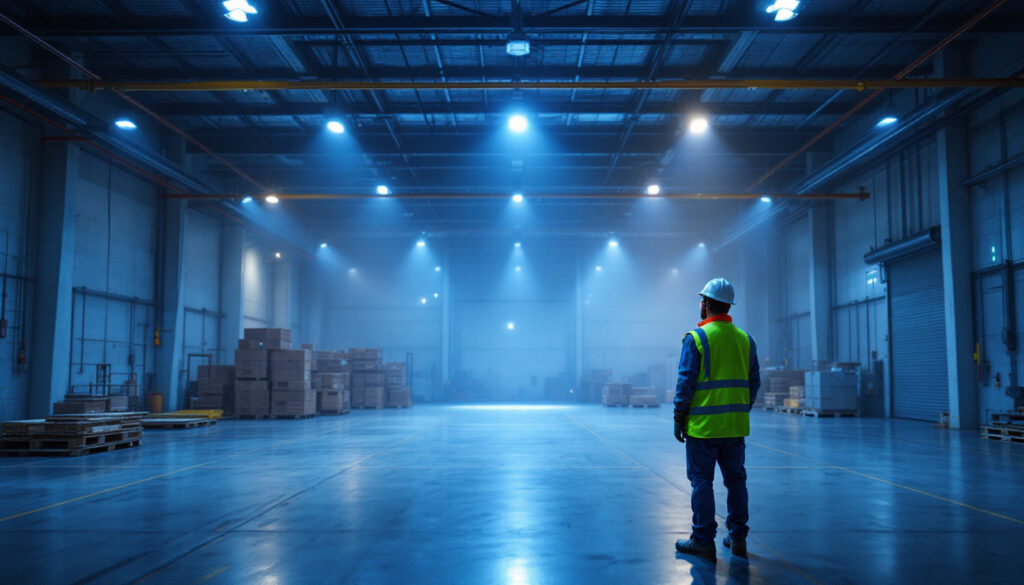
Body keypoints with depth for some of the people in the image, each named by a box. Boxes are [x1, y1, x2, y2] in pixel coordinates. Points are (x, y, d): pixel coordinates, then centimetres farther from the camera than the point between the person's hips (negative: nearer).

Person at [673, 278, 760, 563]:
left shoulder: (696, 338, -9)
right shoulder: (745, 339, 8)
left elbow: (686, 382, -11)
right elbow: (754, 382, 11)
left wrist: (679, 417, -4)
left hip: (703, 424, -5)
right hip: (736, 425, 6)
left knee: (701, 481, 2)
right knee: (736, 479, 14)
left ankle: (704, 540, 7)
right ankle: (737, 538, 21)